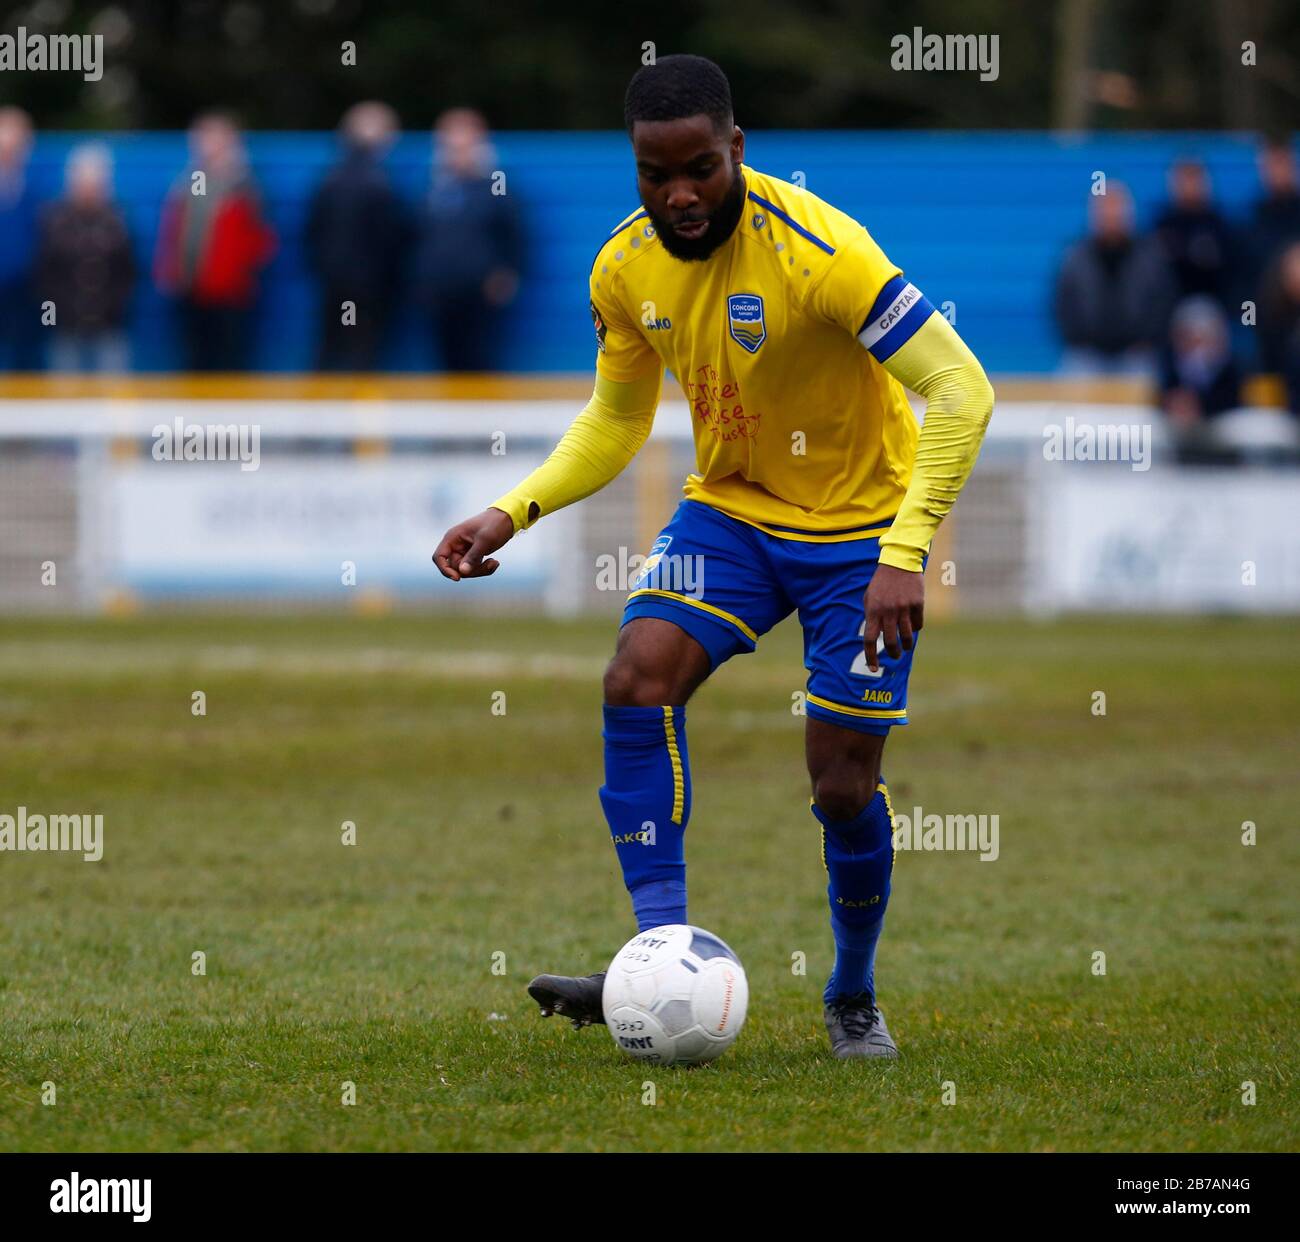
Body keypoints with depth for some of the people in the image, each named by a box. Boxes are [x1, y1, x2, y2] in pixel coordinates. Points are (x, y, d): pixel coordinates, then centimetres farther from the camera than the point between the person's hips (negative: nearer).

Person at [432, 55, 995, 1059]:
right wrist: (515, 511, -4)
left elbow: (961, 391, -28)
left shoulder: (817, 251, -27)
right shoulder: (625, 270, -7)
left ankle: (855, 998, 20)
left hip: (861, 528, -5)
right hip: (731, 512, 5)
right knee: (637, 683, -20)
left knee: (843, 785, -6)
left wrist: (905, 554, -35)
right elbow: (615, 422, 11)